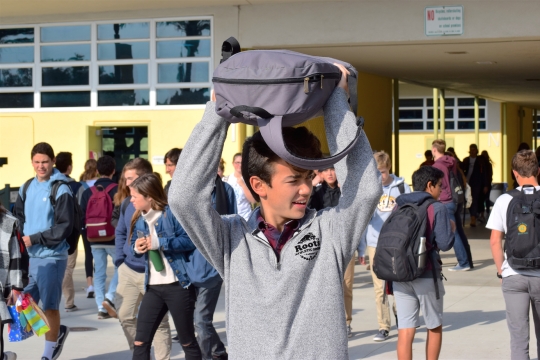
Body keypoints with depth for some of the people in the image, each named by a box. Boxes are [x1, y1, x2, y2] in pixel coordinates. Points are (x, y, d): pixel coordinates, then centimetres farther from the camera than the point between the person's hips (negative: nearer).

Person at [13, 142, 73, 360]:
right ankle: (57, 332, 29)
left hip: (51, 257, -6)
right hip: (29, 256, 7)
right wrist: (21, 239, -3)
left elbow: (64, 227, -14)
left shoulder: (60, 190, -9)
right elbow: (18, 218, 17)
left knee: (49, 306, 1)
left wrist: (34, 239, -16)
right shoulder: (27, 189, 11)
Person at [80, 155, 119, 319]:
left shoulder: (88, 192, 2)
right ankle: (109, 297, -6)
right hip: (113, 238, -4)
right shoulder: (117, 190, -10)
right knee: (120, 267, 12)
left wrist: (88, 234, 15)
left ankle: (101, 307, 7)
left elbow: (82, 216, 3)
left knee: (99, 272, 10)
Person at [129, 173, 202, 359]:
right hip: (153, 288, 6)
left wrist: (159, 243, -22)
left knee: (187, 342, 7)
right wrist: (137, 248, -8)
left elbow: (190, 240, -18)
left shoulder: (171, 213, -12)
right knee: (140, 341, 4)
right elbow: (134, 246, 16)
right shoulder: (139, 220, 9)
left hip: (178, 286, -6)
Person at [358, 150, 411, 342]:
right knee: (380, 288, 2)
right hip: (375, 245, 1)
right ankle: (384, 327, 10)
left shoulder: (402, 188, -1)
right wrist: (361, 249, 4)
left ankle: (399, 314, 31)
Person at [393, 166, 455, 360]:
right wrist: (452, 229, 8)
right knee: (434, 327, 15)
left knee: (405, 331, 2)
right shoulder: (437, 208, -7)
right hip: (426, 275, -4)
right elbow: (445, 244, -11)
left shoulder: (399, 206, 8)